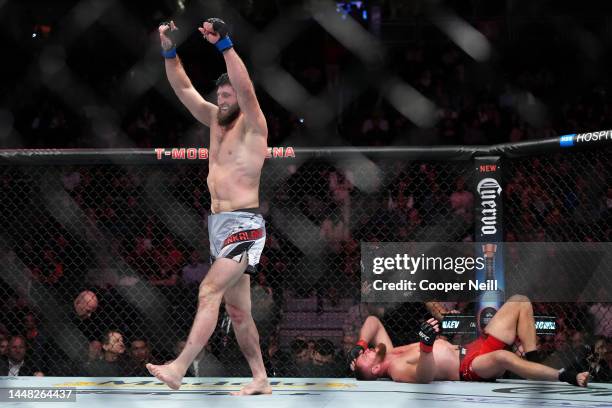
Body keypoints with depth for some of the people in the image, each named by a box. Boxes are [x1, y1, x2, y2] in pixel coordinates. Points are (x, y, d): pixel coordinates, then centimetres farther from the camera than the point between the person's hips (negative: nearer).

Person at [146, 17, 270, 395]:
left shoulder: (252, 126, -4)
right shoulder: (216, 121, 16)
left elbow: (246, 88, -22)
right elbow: (184, 88, 14)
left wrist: (225, 45, -28)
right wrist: (169, 50, 2)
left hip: (245, 225, -9)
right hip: (218, 224, 9)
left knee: (210, 290, -21)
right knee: (238, 310, 10)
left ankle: (179, 369, -30)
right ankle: (261, 380, 17)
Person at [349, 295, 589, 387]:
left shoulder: (386, 353, 8)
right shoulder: (399, 372, -18)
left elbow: (373, 321, 17)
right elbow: (424, 375, -40)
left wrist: (360, 344, 0)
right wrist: (426, 345, -56)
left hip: (474, 348, 10)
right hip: (471, 368, -10)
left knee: (520, 303, 5)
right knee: (502, 356, -45)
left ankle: (533, 362, 2)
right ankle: (565, 376, -31)